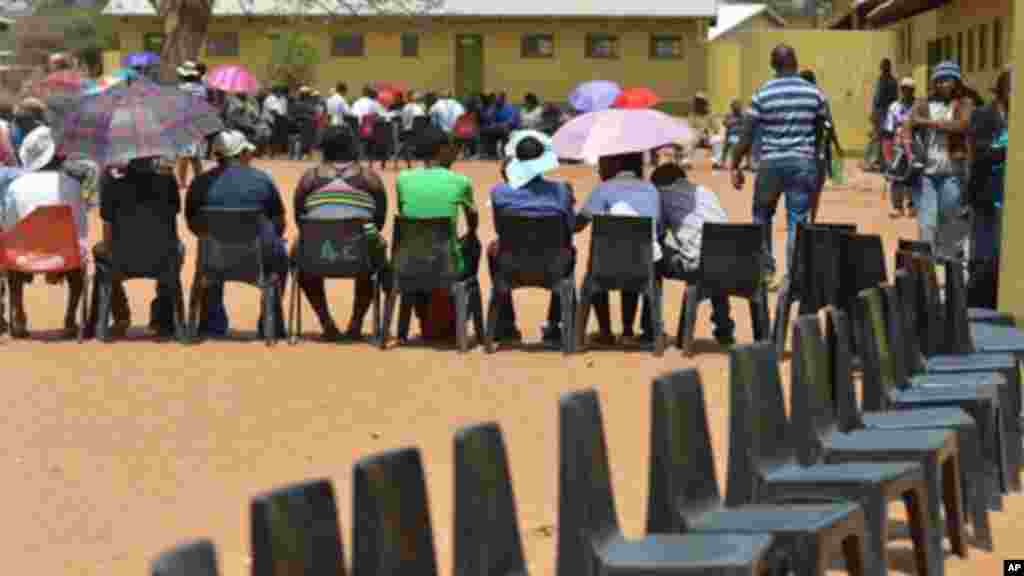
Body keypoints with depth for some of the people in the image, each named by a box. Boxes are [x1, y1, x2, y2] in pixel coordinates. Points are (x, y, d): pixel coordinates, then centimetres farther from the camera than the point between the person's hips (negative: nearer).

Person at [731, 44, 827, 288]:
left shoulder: (763, 94, -4)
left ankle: (765, 268, 17)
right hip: (803, 163, 1)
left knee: (762, 216, 16)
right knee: (797, 221, 3)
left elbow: (747, 134, -5)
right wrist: (819, 160, 22)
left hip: (771, 163, -1)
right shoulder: (814, 93, 2)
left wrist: (735, 166, 1)